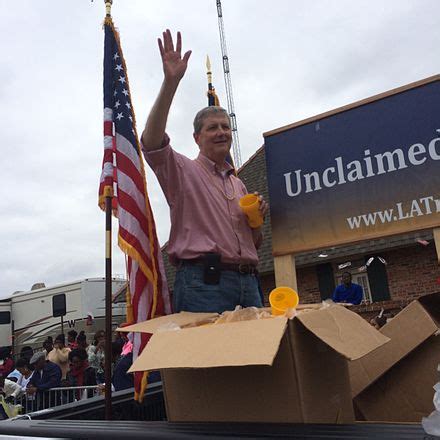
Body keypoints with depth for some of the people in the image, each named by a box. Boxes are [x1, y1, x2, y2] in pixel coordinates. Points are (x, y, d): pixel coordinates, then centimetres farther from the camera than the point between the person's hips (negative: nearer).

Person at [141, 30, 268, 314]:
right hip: (203, 282, -6)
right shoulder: (184, 171, 5)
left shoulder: (239, 184, 23)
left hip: (248, 284, 6)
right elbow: (152, 143, -17)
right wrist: (171, 83, -24)